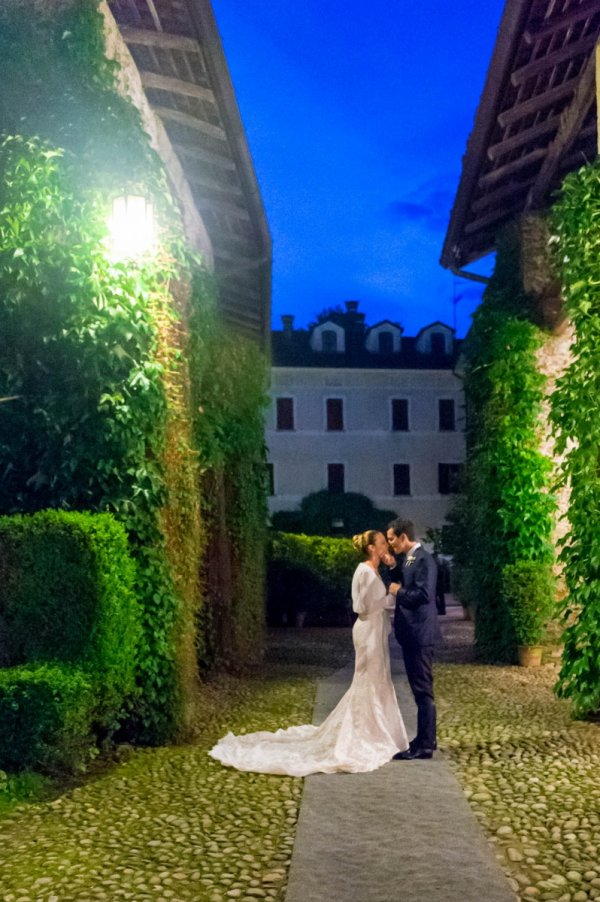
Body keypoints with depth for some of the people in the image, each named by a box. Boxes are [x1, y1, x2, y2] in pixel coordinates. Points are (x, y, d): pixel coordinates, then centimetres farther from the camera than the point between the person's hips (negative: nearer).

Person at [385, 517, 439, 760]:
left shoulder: (423, 559, -17)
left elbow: (424, 594, -25)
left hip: (420, 633, -10)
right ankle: (426, 738, 27)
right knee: (419, 688, 17)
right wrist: (393, 568, 8)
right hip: (411, 632, 10)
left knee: (423, 690, -3)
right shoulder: (407, 559, 12)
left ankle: (424, 745, 3)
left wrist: (399, 591, -13)